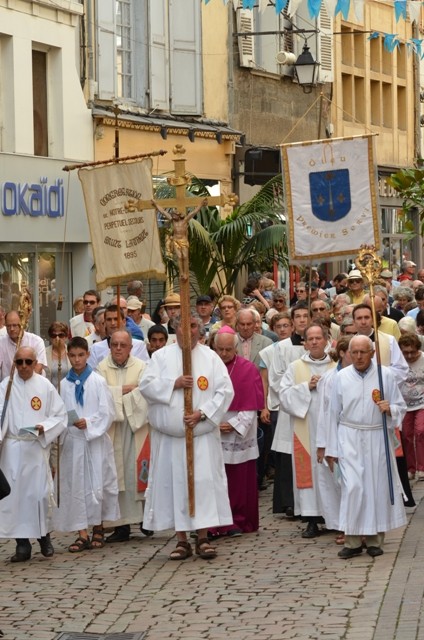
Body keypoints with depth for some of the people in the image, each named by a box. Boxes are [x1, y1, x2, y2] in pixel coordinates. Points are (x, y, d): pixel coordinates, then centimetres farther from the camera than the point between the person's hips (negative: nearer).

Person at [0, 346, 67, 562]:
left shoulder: (45, 386, 0)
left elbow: (60, 415, 3)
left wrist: (44, 428, -13)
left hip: (37, 447, -1)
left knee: (40, 493, -1)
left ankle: (44, 535, 20)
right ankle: (22, 544, 6)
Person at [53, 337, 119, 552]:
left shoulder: (97, 381, -4)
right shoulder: (65, 384, 5)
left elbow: (108, 413, -6)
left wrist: (88, 422, -16)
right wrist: (65, 424, -6)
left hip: (95, 440, -3)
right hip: (72, 441, 3)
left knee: (97, 484, 2)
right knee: (75, 486, 2)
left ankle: (98, 529, 18)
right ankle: (82, 533, 6)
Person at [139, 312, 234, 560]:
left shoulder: (211, 358, 6)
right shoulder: (162, 356, 7)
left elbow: (225, 390, -2)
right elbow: (146, 385, -2)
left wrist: (202, 414, -12)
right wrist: (174, 383, -13)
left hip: (202, 436, 0)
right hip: (169, 436, 0)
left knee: (204, 483, -4)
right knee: (174, 484, 1)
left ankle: (203, 538, 3)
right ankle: (182, 540, 7)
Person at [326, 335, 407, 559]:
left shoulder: (385, 375, 1)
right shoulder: (341, 377, 3)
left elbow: (401, 406, 7)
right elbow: (334, 413, 6)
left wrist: (390, 409, -17)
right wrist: (332, 449, 6)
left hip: (377, 438, 1)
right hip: (350, 438, -1)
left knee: (377, 486, 3)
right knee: (353, 487, -9)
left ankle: (375, 539, 13)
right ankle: (352, 541, -3)